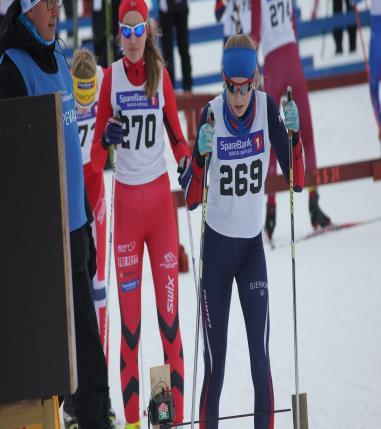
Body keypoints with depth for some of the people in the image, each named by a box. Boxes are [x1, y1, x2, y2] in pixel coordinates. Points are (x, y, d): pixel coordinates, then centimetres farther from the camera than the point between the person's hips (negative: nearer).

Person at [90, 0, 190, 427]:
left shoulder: (160, 74, 2)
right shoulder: (111, 77, -1)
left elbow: (175, 130, 7)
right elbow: (98, 142, -1)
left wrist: (186, 160, -11)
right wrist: (106, 137, -22)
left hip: (159, 193, 1)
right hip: (126, 196, -1)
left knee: (169, 298, 0)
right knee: (128, 304, 0)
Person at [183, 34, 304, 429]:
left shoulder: (268, 107, -8)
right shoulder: (211, 114, -12)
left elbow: (296, 181, -9)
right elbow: (191, 200, -14)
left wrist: (294, 133, -24)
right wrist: (201, 155, -32)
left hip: (253, 243, 1)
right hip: (217, 244, -1)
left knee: (260, 357, -6)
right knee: (214, 361, 1)